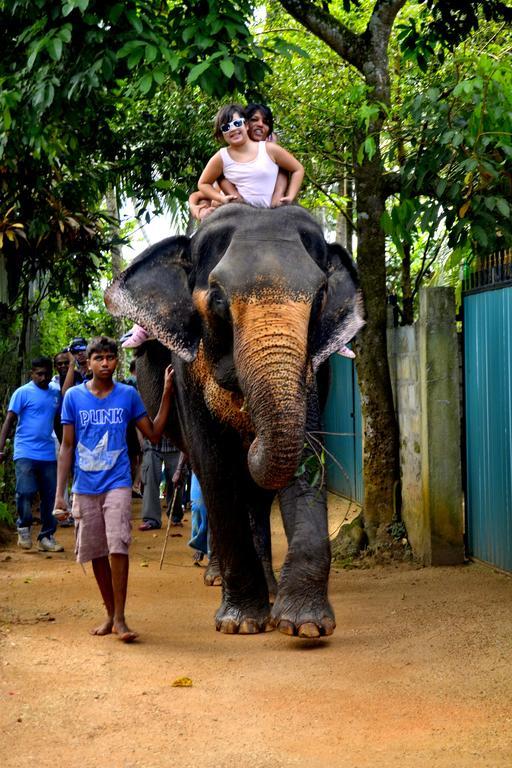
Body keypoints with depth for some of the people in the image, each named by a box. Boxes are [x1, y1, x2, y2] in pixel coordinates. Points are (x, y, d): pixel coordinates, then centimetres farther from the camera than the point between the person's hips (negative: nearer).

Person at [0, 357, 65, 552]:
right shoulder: (23, 392, -3)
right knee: (25, 492, -13)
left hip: (48, 454, 5)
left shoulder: (56, 393, 11)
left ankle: (46, 536, 16)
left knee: (50, 496, 6)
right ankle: (24, 528, 10)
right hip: (25, 453, -5)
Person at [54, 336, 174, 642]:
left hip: (117, 483, -2)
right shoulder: (74, 397, 3)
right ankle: (110, 615, 21)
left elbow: (154, 434, 6)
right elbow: (67, 446, 6)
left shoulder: (128, 395, 2)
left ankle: (120, 618, -8)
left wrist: (167, 394, -3)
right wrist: (60, 493, 2)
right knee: (96, 553, 7)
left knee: (117, 547, -14)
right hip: (85, 487, 2)